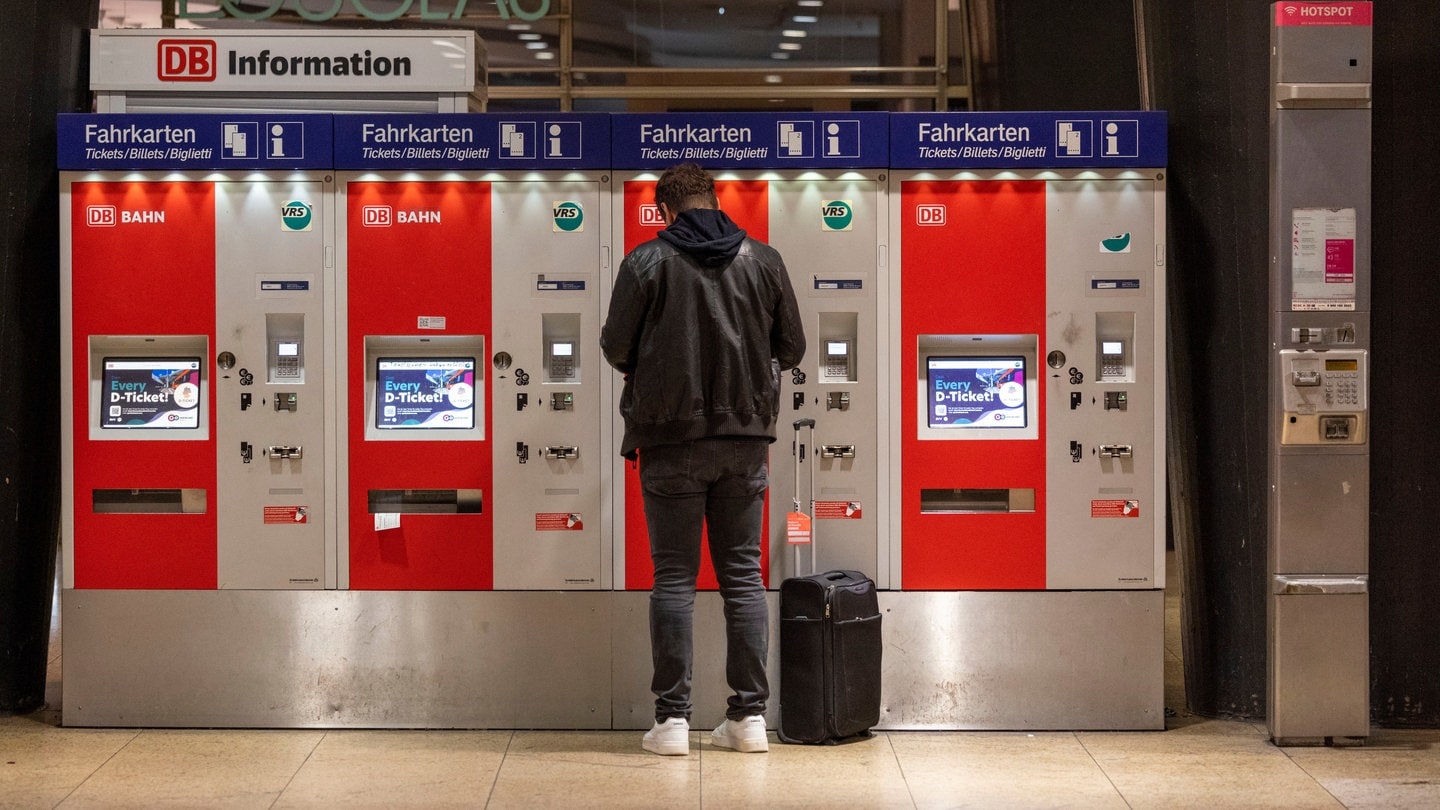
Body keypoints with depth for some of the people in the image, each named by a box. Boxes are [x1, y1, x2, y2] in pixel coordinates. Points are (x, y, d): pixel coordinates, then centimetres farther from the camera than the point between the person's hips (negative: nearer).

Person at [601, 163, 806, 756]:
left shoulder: (647, 261, -6)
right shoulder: (763, 260, 3)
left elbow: (615, 347, -4)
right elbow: (792, 349, 9)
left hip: (671, 439, -2)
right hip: (746, 438, 2)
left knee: (674, 578, 3)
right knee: (743, 575, 8)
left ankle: (672, 718, 2)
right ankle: (750, 715, 9)